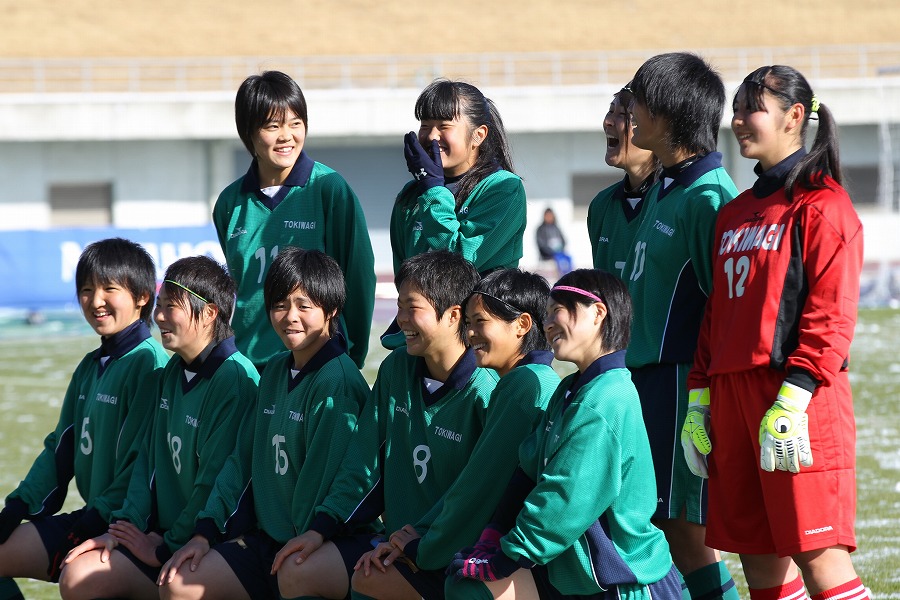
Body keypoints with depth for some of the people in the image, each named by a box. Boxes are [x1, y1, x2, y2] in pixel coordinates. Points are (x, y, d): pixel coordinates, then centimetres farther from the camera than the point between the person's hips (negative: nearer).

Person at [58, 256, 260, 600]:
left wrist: (167, 548, -13)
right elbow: (149, 456, 14)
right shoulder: (174, 371, 12)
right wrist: (123, 525, 3)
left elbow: (215, 481, -19)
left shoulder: (234, 378, -17)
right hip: (159, 529, 8)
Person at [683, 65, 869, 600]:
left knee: (816, 551, -12)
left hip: (798, 396, -8)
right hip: (733, 391, 8)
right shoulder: (735, 213, 20)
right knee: (756, 551, 5)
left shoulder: (821, 205, -5)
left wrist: (794, 398, -19)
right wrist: (700, 396, 15)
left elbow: (831, 314, -12)